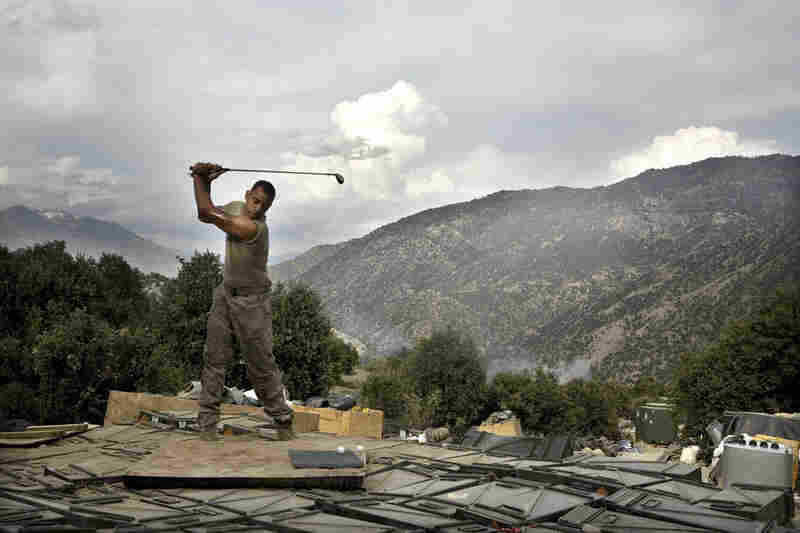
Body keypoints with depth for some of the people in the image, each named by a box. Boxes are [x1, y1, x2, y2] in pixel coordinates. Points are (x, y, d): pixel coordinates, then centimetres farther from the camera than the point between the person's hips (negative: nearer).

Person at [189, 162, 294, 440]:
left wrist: (199, 177, -15)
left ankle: (281, 420, 14)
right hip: (226, 294, 7)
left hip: (251, 301, -7)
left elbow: (208, 213, -27)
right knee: (214, 357, 0)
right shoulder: (236, 208, 0)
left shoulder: (255, 228, -26)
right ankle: (207, 422, 3)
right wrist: (206, 181, -7)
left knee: (261, 364, -1)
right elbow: (205, 214, 8)